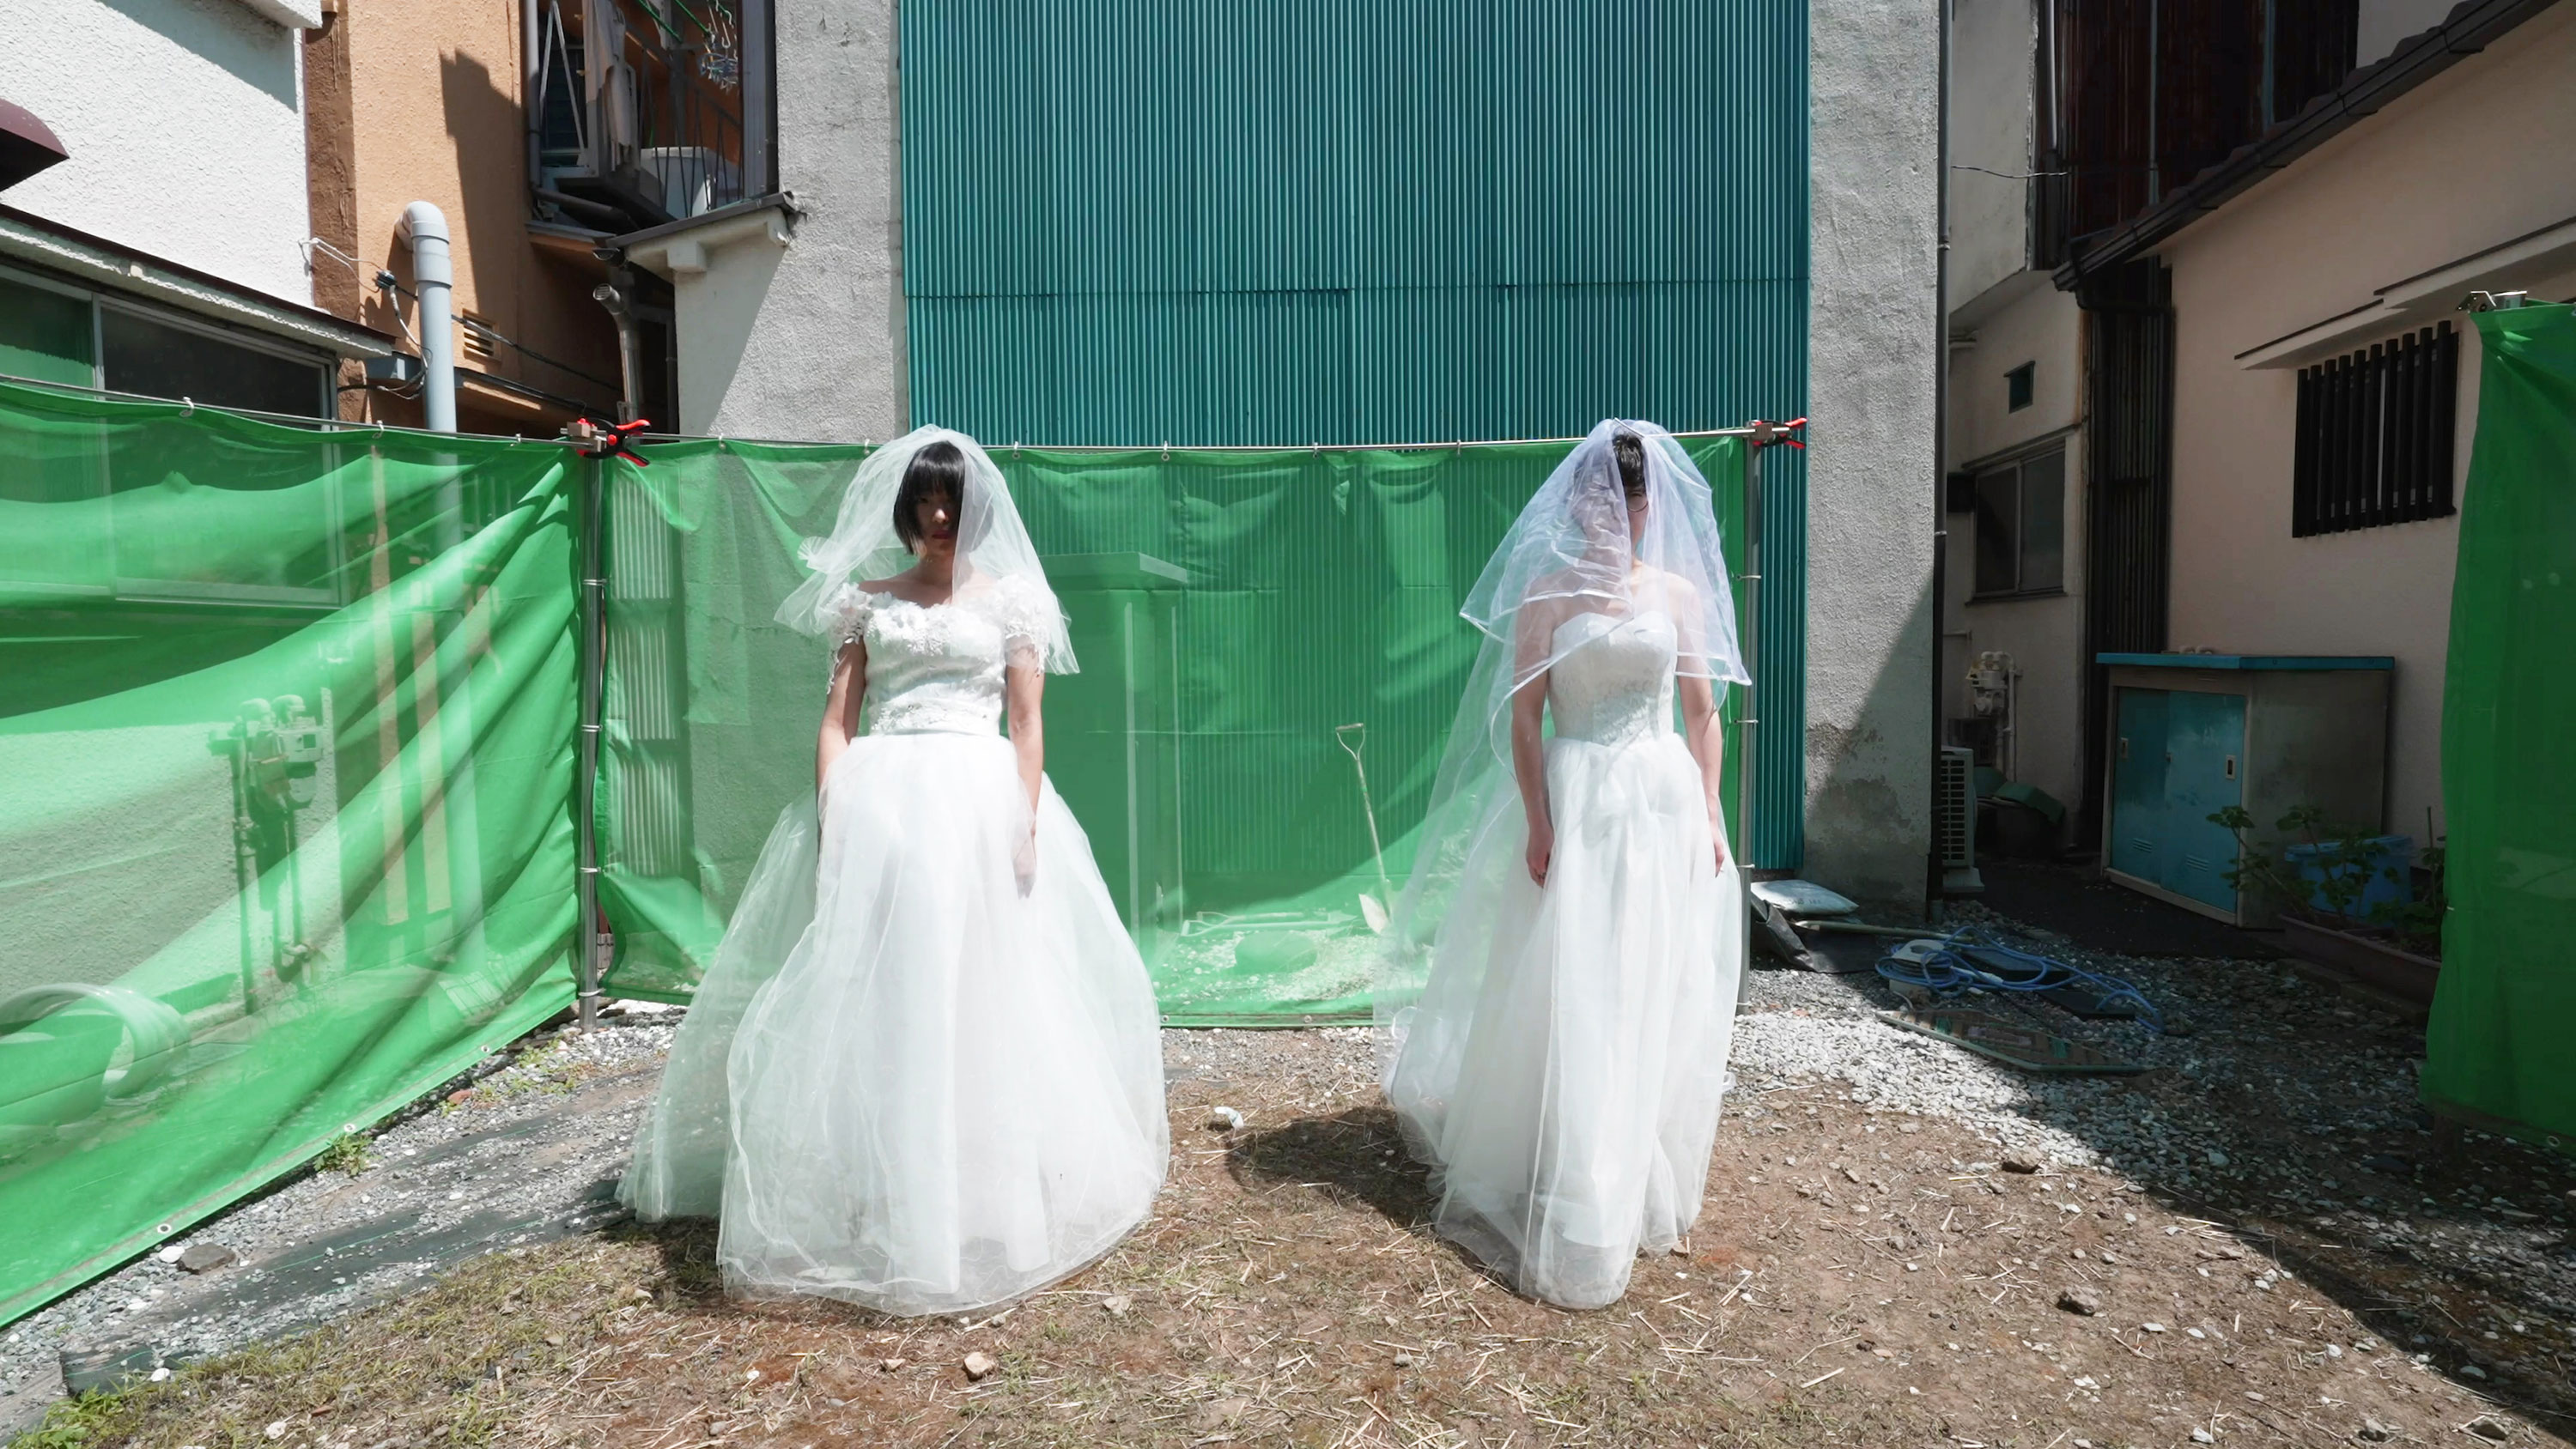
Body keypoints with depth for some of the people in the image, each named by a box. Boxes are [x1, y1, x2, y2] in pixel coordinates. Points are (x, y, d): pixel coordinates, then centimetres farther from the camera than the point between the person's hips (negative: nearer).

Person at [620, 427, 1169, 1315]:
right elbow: (837, 720, 7)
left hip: (981, 799, -1)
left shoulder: (1010, 596, 10)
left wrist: (1026, 826, -8)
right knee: (870, 991, -1)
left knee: (983, 992, -1)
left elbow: (1028, 722, 3)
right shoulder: (867, 596, 14)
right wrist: (831, 817, -7)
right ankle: (868, 1192, 9)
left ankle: (990, 1192, 12)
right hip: (879, 802, 2)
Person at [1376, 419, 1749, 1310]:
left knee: (1659, 996, 10)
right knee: (1569, 998, 0)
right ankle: (1572, 1206, 14)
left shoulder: (1680, 592, 7)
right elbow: (1522, 719, -5)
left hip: (1665, 803, 3)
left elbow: (1703, 713, 8)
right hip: (1576, 804, -3)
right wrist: (1538, 822, -13)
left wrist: (1710, 814, 3)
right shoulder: (1547, 594, -1)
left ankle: (1646, 1183, 29)